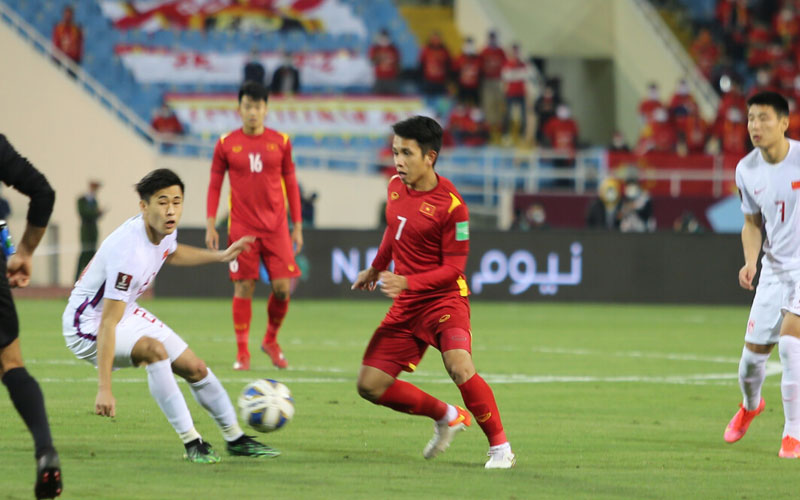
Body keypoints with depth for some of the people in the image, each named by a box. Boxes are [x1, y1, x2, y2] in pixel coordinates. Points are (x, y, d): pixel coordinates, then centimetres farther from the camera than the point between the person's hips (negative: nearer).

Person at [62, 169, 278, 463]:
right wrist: (104, 389, -39)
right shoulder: (129, 251, -35)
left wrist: (220, 256, 21)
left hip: (128, 313, 9)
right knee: (154, 349, -34)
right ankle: (191, 443, -27)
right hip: (89, 325, -9)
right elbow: (108, 323, -36)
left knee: (195, 369, 10)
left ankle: (235, 439, 31)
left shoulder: (165, 229, -8)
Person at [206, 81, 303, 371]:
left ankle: (271, 340, 20)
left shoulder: (280, 142, 5)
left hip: (276, 226, 1)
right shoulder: (226, 144, 2)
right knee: (243, 287, -4)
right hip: (241, 226, -1)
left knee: (282, 287, -4)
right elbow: (214, 185, 7)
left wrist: (297, 226, 8)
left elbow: (291, 184, 11)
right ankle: (242, 352, 3)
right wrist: (210, 224, 0)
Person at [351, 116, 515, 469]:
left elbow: (453, 268, -16)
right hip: (405, 306, 7)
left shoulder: (451, 205, -18)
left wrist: (407, 282, -27)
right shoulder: (396, 186, 3)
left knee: (460, 367, -32)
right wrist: (375, 268, 33)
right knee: (370, 385, 0)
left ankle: (500, 447, -15)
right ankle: (447, 417, 22)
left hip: (444, 298, -7)